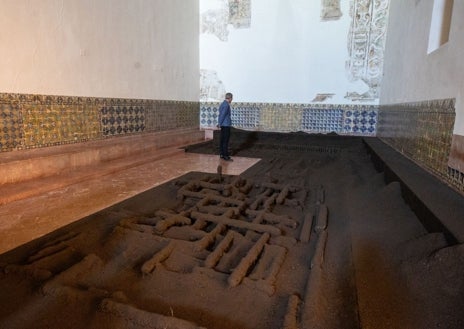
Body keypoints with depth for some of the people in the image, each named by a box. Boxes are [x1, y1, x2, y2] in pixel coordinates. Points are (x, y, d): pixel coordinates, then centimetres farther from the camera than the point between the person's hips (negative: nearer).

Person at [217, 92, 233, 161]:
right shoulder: (226, 105, -15)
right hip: (226, 125, -10)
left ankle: (221, 154, 18)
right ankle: (226, 156, -3)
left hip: (223, 124, 10)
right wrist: (220, 123, -10)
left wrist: (219, 123, 13)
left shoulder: (222, 103, 14)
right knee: (226, 141, -6)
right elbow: (223, 115, -17)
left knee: (222, 140, 12)